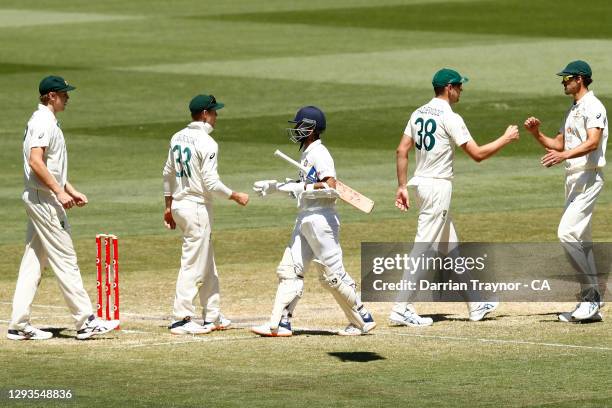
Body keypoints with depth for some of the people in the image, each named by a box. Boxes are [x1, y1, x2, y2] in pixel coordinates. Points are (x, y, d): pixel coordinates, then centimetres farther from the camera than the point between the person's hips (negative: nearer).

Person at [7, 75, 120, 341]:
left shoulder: (43, 121, 18)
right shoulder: (44, 122, -15)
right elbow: (36, 161, -26)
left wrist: (72, 191, 20)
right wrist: (59, 192, -26)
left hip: (37, 199, 10)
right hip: (45, 199, -10)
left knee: (33, 261, 8)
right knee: (65, 259, -7)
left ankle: (19, 325, 7)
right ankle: (85, 321, -5)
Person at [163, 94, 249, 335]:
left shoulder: (178, 138, 8)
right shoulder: (207, 143, -17)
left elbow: (168, 174, 15)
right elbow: (211, 183, -20)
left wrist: (169, 206, 23)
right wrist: (236, 197, -8)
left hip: (178, 204, 9)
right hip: (198, 207, -9)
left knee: (208, 264, 17)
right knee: (193, 265, -4)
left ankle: (213, 317, 22)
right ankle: (182, 319, -4)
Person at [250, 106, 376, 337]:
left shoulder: (319, 154, -14)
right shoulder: (307, 153, 16)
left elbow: (331, 187, -25)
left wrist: (303, 188, -20)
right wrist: (274, 186, 21)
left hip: (321, 219, -10)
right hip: (305, 219, 10)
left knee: (332, 274, -5)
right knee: (290, 270, 5)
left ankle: (363, 320, 6)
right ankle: (280, 324, 4)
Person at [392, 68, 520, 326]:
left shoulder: (419, 114, 9)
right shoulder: (450, 118, -15)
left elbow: (402, 150, 7)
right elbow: (477, 154, -15)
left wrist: (401, 186, 10)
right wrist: (506, 139, -3)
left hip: (421, 184, 9)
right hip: (438, 187, -9)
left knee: (450, 249, 15)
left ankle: (475, 305, 24)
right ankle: (401, 309, -12)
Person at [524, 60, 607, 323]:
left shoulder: (593, 107, -11)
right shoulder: (573, 110, 20)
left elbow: (593, 142, -26)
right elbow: (558, 144, 23)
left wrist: (565, 155, -40)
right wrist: (536, 133, 6)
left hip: (588, 177, -10)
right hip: (573, 177, 10)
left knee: (567, 233, -19)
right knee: (581, 240, 10)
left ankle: (591, 294, -15)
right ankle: (590, 303, 12)